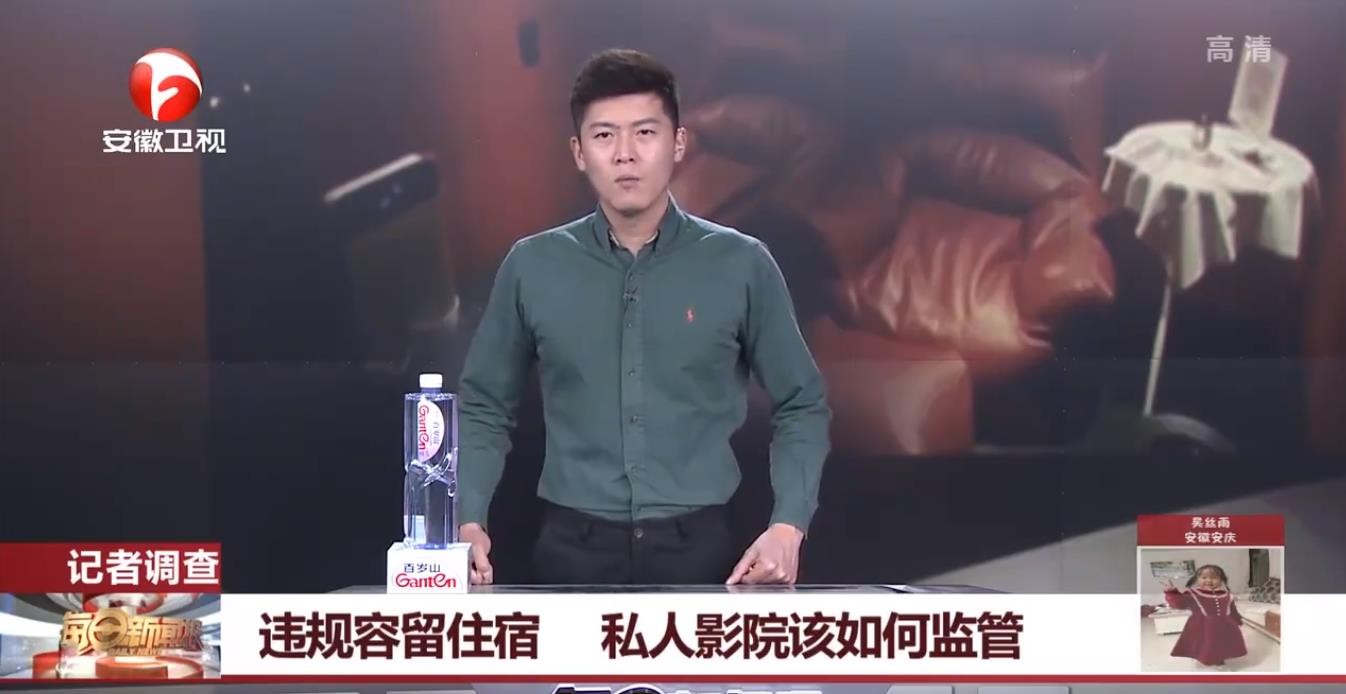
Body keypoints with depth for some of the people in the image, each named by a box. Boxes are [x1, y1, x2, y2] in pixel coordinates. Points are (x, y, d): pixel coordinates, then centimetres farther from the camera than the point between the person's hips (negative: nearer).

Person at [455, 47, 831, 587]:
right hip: (573, 548, 1)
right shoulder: (532, 266, 2)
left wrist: (787, 527, -7)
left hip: (699, 548, 0)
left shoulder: (741, 265, -1)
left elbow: (801, 408, 5)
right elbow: (483, 410, 9)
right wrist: (469, 521, -5)